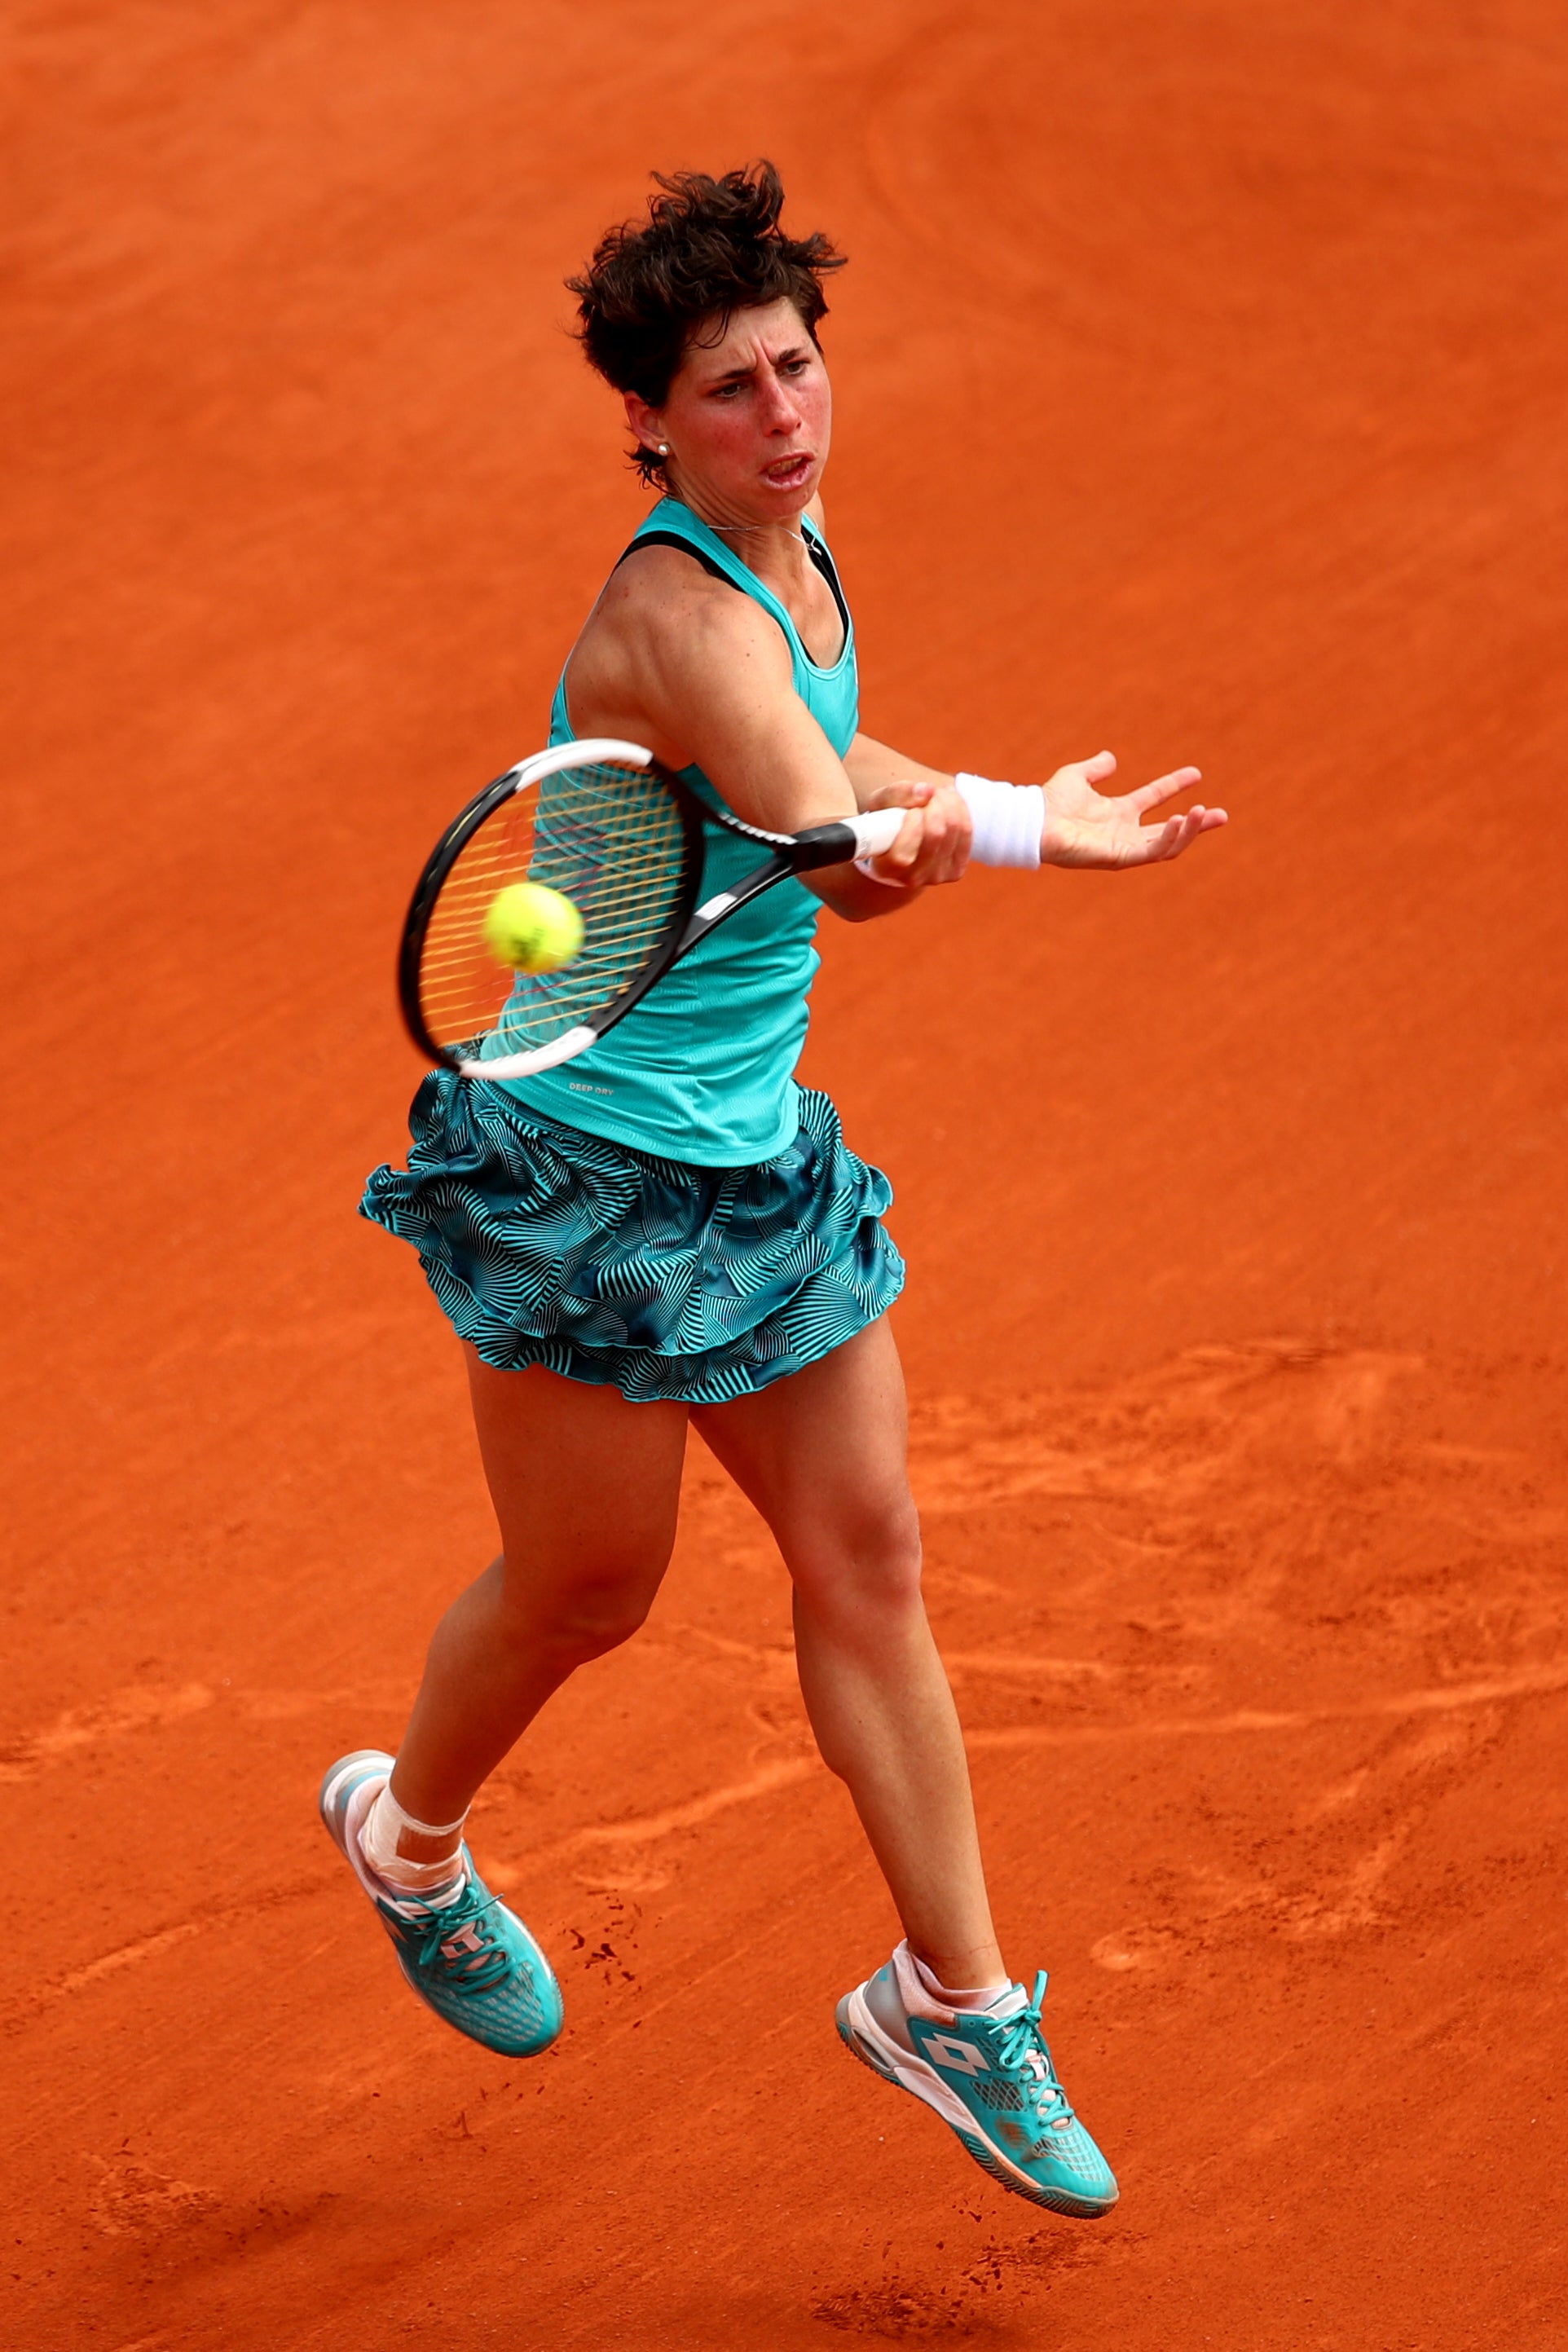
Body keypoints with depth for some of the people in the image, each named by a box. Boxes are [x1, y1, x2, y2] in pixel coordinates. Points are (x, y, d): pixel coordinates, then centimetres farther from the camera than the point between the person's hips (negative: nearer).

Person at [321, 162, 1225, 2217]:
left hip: (762, 1155, 8)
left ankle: (951, 2001, 19)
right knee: (586, 1592, 10)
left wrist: (910, 804, 9)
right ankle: (412, 1832, 42)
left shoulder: (793, 552, 3)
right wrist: (1025, 823, -30)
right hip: (592, 1176, -8)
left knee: (866, 1565, 9)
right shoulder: (675, 615, -25)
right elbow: (849, 869, -37)